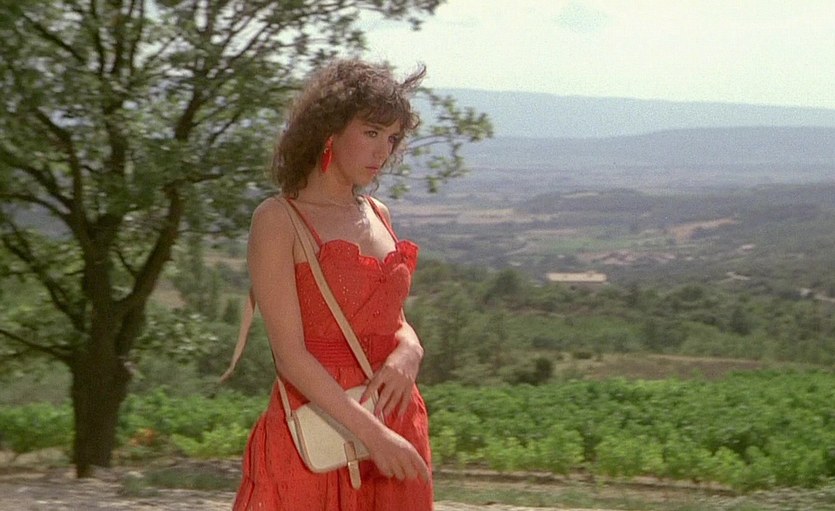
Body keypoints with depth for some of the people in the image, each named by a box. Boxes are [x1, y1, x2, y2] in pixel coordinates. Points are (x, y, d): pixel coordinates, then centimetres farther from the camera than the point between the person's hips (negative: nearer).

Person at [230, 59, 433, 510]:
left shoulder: (378, 215, 14)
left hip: (395, 431, 6)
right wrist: (371, 433, -20)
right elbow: (290, 355, -13)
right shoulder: (278, 220, -6)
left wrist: (409, 352, -4)